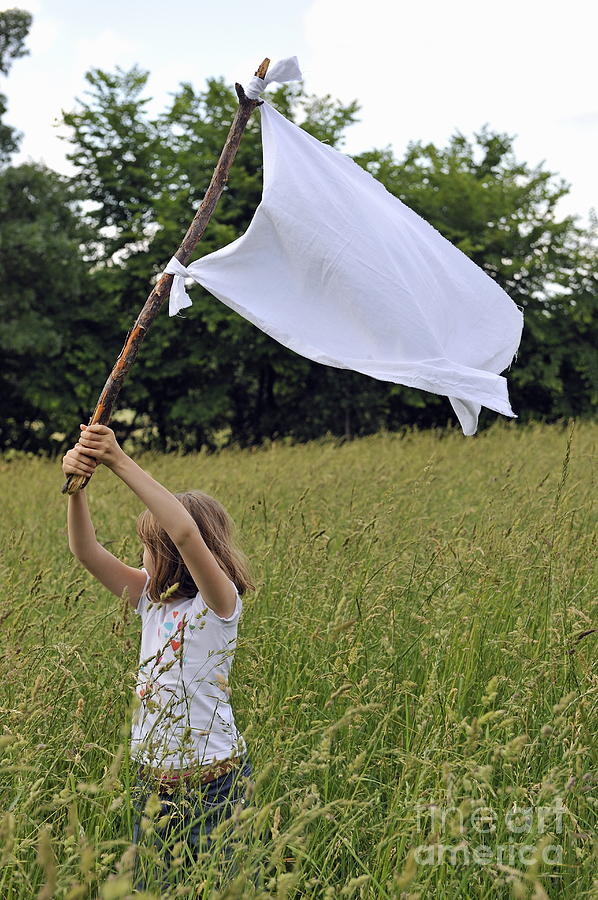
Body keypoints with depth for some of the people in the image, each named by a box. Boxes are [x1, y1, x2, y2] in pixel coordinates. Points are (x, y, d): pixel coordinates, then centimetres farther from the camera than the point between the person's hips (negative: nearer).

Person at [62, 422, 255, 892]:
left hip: (214, 779, -7)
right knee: (146, 888, 13)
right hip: (152, 779, 7)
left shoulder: (218, 602, -13)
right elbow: (87, 550, 0)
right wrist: (76, 482, -17)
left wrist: (122, 462, -32)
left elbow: (186, 534, -31)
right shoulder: (153, 599, 7)